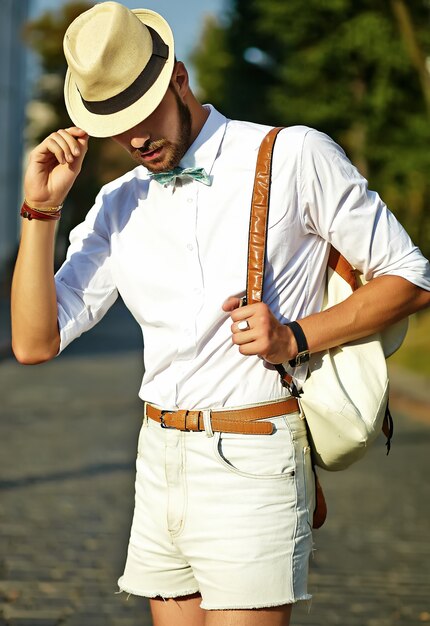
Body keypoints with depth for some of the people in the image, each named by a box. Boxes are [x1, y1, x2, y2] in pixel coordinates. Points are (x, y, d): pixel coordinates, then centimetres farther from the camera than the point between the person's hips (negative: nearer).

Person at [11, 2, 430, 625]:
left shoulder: (295, 158, -3)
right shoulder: (118, 207, 11)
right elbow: (35, 342, 5)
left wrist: (294, 337, -13)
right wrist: (41, 209, -3)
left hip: (253, 461, -5)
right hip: (161, 462, 5)